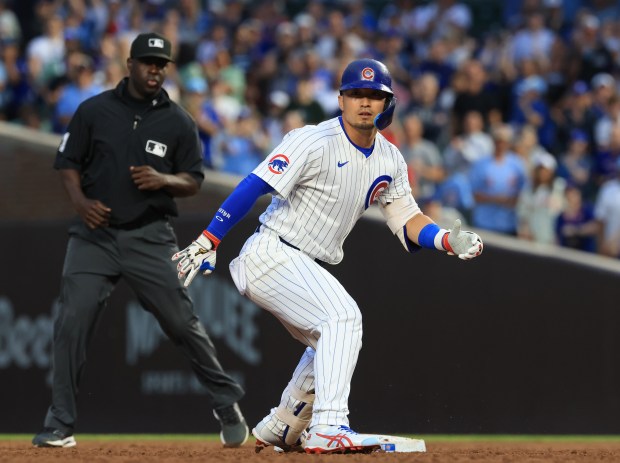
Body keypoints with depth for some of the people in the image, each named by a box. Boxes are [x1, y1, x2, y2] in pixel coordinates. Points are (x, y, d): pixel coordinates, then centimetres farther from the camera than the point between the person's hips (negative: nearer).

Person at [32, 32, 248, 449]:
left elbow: (194, 180, 7)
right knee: (72, 323, -9)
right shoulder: (94, 111, 2)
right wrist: (79, 200, -10)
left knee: (182, 322, -2)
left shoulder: (179, 122, 3)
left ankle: (228, 404, 16)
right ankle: (60, 425, -2)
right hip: (95, 233, 1)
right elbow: (68, 162, 8)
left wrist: (163, 180, -14)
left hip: (150, 238, 0)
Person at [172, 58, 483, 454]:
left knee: (333, 344, 21)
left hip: (305, 269, 9)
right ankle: (328, 428, -34)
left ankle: (278, 430, 35)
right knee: (343, 317, -26)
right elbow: (253, 187, -21)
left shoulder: (390, 160, 8)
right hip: (272, 255, -9)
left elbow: (407, 220, 10)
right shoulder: (314, 142, -16)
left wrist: (449, 240, -10)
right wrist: (207, 243, -28)